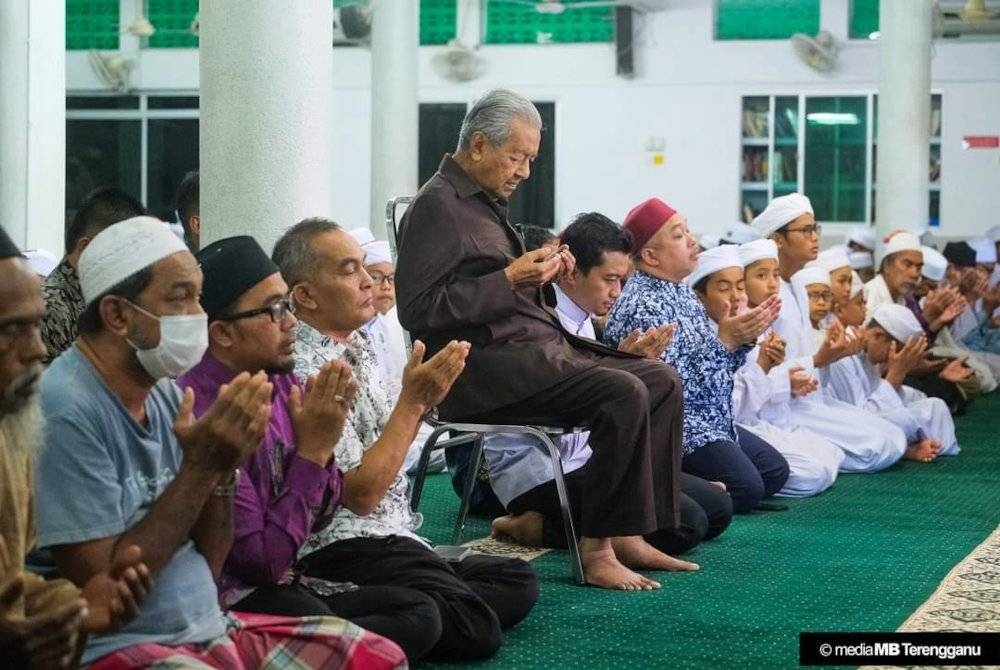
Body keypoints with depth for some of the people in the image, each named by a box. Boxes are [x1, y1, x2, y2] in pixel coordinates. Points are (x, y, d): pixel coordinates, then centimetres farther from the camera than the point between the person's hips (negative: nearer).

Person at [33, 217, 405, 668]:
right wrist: (199, 468, -18)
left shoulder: (164, 392, 8)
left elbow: (207, 566, 11)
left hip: (208, 626, 8)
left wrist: (223, 468, -7)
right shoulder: (67, 411, -17)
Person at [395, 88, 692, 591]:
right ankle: (596, 549, -19)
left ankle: (629, 535, 0)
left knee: (662, 381, 4)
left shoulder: (485, 201, 21)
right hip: (483, 366, -10)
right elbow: (417, 309, -18)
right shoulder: (438, 206, -9)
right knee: (623, 394, -26)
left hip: (537, 349, 10)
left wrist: (541, 273, 5)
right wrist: (510, 279, -18)